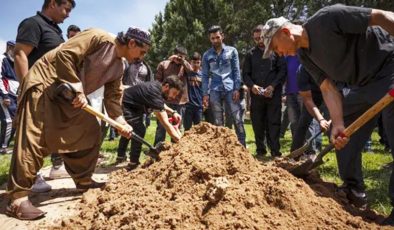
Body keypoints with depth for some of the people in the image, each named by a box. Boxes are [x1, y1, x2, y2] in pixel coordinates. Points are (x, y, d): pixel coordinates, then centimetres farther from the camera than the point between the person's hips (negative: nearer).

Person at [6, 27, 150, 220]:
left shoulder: (118, 67, 8)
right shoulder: (99, 38, -18)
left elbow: (113, 97, 8)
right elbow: (65, 55, -25)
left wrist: (121, 123, -4)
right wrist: (77, 89, -25)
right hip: (44, 82, -9)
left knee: (90, 132, 6)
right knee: (34, 138, -14)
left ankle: (84, 181, 18)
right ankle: (18, 198, -9)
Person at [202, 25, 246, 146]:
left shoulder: (232, 51, 7)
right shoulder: (207, 55, 10)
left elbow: (236, 71, 4)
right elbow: (205, 76, 9)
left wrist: (237, 89, -6)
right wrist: (205, 94, 1)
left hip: (230, 89, -1)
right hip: (215, 91, 1)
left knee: (237, 119, -5)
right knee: (218, 122, 6)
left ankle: (242, 145, 4)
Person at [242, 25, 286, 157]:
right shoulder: (250, 54, 14)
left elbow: (282, 71, 0)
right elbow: (245, 74, 11)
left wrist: (272, 86, -11)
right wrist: (252, 85, -8)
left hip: (274, 94, -2)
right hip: (256, 95, 3)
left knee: (274, 123, -2)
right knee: (258, 124, 4)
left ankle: (275, 151, 2)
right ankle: (260, 150, 13)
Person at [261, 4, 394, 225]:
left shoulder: (327, 17, -22)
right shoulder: (305, 56, 1)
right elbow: (328, 88, -5)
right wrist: (338, 123, -19)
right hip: (362, 84, 8)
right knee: (343, 137, 9)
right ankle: (353, 190, 23)